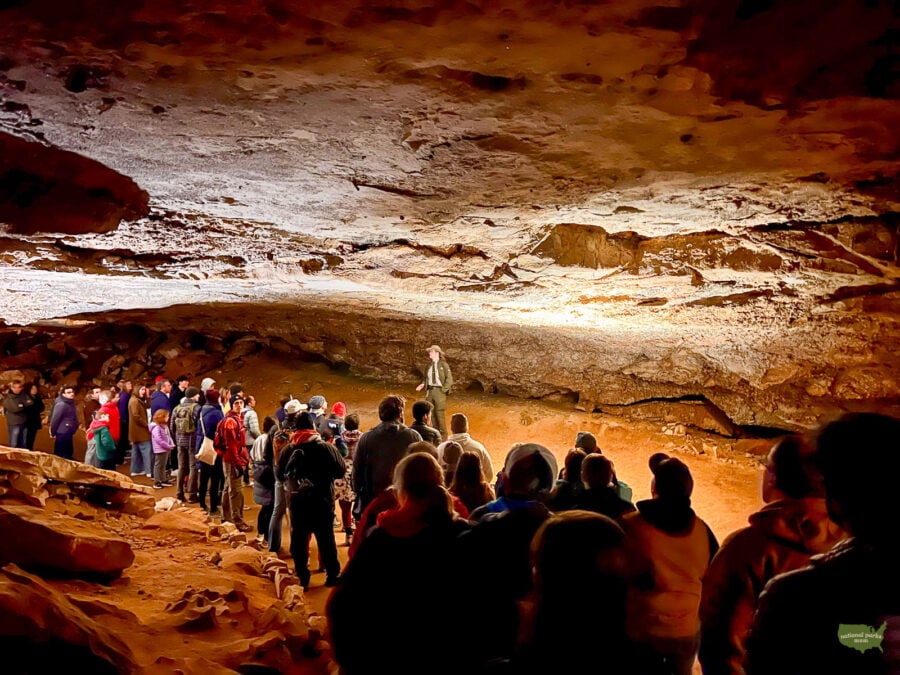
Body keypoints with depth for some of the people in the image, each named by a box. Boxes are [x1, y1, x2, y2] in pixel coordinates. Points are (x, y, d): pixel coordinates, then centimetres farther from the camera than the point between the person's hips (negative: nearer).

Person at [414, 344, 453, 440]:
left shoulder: (444, 365, -6)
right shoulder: (429, 365, 10)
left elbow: (449, 379, -7)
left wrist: (443, 391, -12)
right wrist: (422, 385, -3)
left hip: (439, 391, -6)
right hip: (430, 391, 6)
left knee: (440, 414, -6)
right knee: (432, 414, 9)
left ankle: (443, 436, 5)